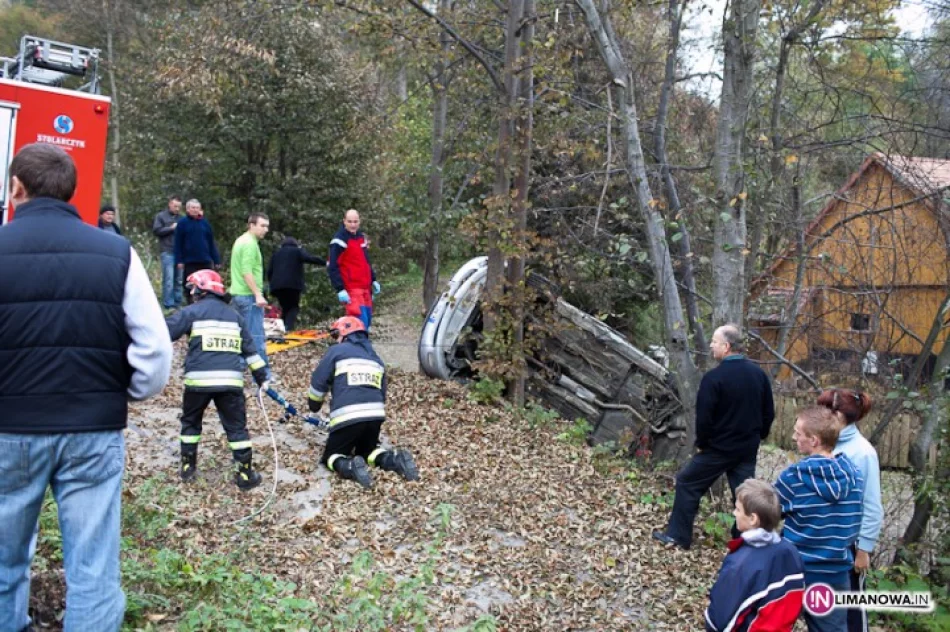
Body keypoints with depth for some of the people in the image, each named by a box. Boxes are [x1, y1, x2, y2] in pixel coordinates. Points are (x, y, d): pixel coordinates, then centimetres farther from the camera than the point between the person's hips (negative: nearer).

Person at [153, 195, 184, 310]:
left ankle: (178, 303, 12)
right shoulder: (161, 216, 6)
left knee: (179, 280, 6)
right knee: (168, 279, -6)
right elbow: (156, 231, -3)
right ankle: (169, 305, -3)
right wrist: (171, 228, -8)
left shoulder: (181, 218, 16)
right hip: (167, 252, -4)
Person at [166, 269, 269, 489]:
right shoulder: (234, 315, 18)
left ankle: (188, 467, 25)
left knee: (191, 422, 21)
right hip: (230, 381, 2)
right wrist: (262, 378, 24)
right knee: (236, 426, 9)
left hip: (199, 380, -2)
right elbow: (250, 350, 19)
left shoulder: (193, 311, 3)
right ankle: (245, 474, 7)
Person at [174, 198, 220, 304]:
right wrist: (179, 260, -10)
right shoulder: (182, 223, -1)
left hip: (205, 261, 2)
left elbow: (211, 243, 8)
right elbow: (178, 243, -3)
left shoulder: (205, 223, 7)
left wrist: (216, 260, 5)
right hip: (189, 261, -2)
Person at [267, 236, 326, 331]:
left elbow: (269, 271, 18)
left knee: (285, 308, 14)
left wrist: (271, 283, 26)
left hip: (277, 285, 4)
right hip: (293, 284, -4)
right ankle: (289, 327, -23)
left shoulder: (276, 254, 25)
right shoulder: (298, 251, 11)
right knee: (293, 307, -1)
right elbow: (309, 258, -8)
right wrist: (325, 263, -9)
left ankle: (286, 328, 6)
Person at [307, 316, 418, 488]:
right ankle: (394, 459, -3)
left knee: (331, 456, 12)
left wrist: (314, 405, 26)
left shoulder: (337, 351, 8)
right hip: (376, 414, 5)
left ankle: (351, 467, -21)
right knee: (366, 451, 27)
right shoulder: (375, 358, 25)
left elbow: (318, 382, 8)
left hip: (348, 417, -5)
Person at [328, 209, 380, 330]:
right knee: (361, 321, -17)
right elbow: (332, 267, -14)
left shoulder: (361, 237, 16)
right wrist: (340, 289, -19)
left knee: (367, 320, 11)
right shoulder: (340, 240, -10)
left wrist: (373, 280, 22)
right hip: (351, 289, -9)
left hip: (365, 288, 9)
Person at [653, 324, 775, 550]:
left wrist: (701, 444, -1)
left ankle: (678, 535, 12)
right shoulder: (759, 374, 1)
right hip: (748, 448, 6)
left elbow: (704, 417, -17)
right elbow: (769, 412, 9)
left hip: (719, 447, -6)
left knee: (687, 482, 8)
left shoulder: (714, 377, -19)